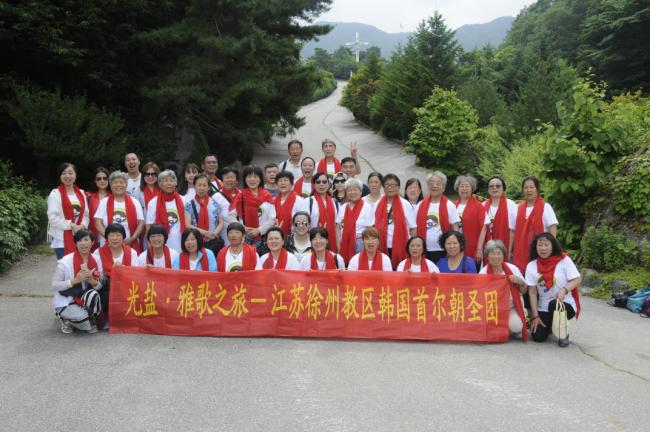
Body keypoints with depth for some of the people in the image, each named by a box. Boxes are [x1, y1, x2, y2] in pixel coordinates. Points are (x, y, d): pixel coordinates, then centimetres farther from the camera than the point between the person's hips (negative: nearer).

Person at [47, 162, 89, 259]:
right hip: (61, 239, -5)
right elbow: (53, 217, -12)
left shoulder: (81, 194, 13)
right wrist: (71, 225, -15)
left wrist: (82, 225, -6)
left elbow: (85, 214, 14)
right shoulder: (55, 194, -5)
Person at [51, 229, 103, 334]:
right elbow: (54, 286, -14)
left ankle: (91, 321, -4)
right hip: (65, 303, -3)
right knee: (82, 316, -32)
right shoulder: (65, 262, -14)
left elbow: (100, 287, 1)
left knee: (92, 295, -33)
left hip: (84, 299, 3)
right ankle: (66, 319, 4)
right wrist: (75, 280, -26)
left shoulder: (96, 260, -2)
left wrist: (92, 281, -22)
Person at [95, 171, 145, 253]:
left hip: (131, 245, 0)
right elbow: (98, 223, 1)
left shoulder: (134, 202, 8)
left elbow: (141, 223, 4)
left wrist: (132, 239, -9)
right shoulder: (104, 202, 7)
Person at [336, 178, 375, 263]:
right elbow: (338, 227, 12)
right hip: (345, 244, 4)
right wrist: (339, 244, 2)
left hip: (360, 244, -3)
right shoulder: (343, 208, 11)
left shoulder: (367, 207, -2)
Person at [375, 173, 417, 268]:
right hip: (383, 247, 2)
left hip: (401, 247, -2)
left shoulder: (405, 205, 0)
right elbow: (374, 227, 10)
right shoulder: (378, 205, 7)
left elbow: (413, 228, 1)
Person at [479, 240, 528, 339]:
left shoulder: (512, 268, -4)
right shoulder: (483, 272, -8)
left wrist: (520, 282, -16)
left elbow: (524, 291, 5)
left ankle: (514, 330, 9)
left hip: (512, 308, 0)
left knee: (515, 326, -29)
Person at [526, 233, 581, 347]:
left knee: (554, 305, -36)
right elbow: (532, 292, -2)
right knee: (538, 337, -14)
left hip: (566, 304, -2)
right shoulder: (531, 266, 0)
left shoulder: (564, 260, -5)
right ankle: (549, 325, 23)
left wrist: (564, 290, -28)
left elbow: (577, 280, -9)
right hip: (543, 308, 3)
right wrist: (535, 316, -7)